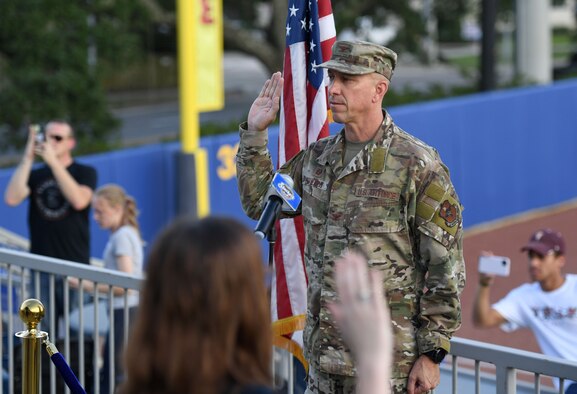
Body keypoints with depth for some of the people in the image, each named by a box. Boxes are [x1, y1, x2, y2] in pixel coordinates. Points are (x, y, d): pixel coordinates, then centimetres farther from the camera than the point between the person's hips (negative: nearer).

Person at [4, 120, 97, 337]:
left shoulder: (85, 172, 4)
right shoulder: (35, 175, 10)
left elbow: (79, 200, -16)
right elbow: (12, 198, -7)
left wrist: (53, 161, -16)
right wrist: (27, 158, -10)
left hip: (74, 266, -2)